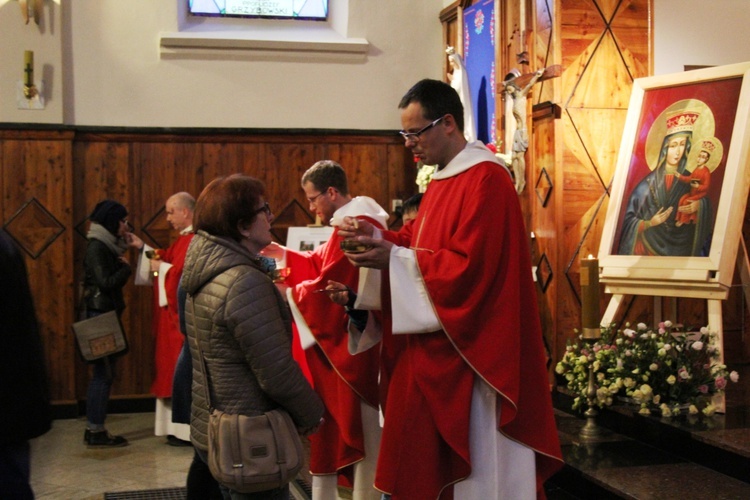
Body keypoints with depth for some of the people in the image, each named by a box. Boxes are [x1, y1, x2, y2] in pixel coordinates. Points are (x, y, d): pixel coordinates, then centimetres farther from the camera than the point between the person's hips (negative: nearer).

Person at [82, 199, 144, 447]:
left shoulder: (105, 246, 14)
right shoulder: (96, 248, -14)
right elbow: (106, 282, -21)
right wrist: (126, 267, -6)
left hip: (107, 314, 9)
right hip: (101, 314, -9)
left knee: (104, 373, 11)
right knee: (104, 373, -5)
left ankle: (94, 429, 16)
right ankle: (96, 431, 0)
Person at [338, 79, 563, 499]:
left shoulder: (485, 179, -18)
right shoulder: (444, 179, 14)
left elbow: (468, 264, -24)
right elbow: (422, 242, 18)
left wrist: (394, 257, -19)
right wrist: (377, 237, 0)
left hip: (471, 349, -10)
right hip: (437, 343, 10)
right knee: (427, 457, 15)